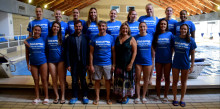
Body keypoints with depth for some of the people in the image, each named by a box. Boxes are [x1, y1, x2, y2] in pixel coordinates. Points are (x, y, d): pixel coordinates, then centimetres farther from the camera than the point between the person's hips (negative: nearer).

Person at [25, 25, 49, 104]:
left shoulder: (43, 40, -3)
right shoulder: (28, 41, 1)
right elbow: (27, 53, 6)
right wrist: (28, 64, 3)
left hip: (43, 62, -2)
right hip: (33, 63, 2)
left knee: (44, 80, 2)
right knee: (36, 80, 10)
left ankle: (46, 97, 13)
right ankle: (37, 98, 21)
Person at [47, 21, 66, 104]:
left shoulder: (62, 37, 0)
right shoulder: (48, 37, 6)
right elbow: (46, 49, 11)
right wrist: (46, 60, 6)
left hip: (60, 60, -2)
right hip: (51, 61, 2)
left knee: (61, 79, 1)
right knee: (54, 80, 8)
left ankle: (63, 96, 13)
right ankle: (57, 96, 21)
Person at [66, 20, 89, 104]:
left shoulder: (85, 37, 2)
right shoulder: (70, 38, 4)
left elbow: (88, 51, 0)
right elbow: (67, 52, 1)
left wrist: (87, 63, -6)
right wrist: (68, 64, -4)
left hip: (83, 63, -1)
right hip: (74, 63, 1)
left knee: (83, 80, 9)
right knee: (74, 81, 9)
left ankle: (85, 96, 23)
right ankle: (75, 96, 24)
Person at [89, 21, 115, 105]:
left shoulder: (111, 38, 1)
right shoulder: (94, 39, 0)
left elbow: (113, 52, 3)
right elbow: (91, 53, 1)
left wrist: (114, 64, -1)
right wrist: (91, 65, -4)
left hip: (108, 64, 0)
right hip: (96, 64, 0)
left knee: (108, 81, 9)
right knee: (97, 81, 9)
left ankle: (108, 98, 25)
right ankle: (97, 97, 26)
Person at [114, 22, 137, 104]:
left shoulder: (131, 39, -4)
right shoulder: (117, 39, 9)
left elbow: (134, 52, -8)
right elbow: (115, 51, 11)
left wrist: (131, 63, -14)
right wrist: (114, 63, 5)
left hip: (127, 64, -4)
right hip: (118, 64, 4)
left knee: (127, 80, 4)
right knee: (119, 80, 10)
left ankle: (126, 96, 20)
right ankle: (120, 96, 25)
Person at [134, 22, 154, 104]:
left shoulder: (150, 37, 0)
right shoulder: (135, 38, -1)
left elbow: (152, 49, 5)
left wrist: (152, 61, 4)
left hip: (147, 62, 1)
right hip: (138, 62, 0)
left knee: (146, 79, 10)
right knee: (138, 79, 7)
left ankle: (144, 96, 26)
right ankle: (138, 96, 21)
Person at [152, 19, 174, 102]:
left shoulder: (170, 34, -1)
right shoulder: (156, 35, 2)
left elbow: (172, 47, 3)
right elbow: (153, 47, 9)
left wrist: (170, 56, -1)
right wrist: (157, 53, 0)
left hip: (167, 60, -1)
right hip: (158, 60, 1)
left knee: (167, 78, 8)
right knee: (158, 77, 11)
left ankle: (165, 96, 22)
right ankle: (158, 95, 25)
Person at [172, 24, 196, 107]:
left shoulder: (191, 40, -6)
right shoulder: (175, 39, -3)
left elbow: (192, 54, -2)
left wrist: (192, 66, -5)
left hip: (185, 64, -1)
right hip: (176, 64, 1)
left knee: (184, 82, 12)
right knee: (175, 81, 9)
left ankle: (182, 99, 27)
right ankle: (175, 98, 25)